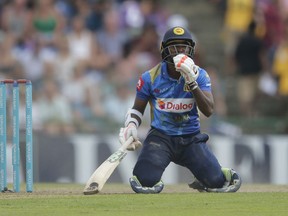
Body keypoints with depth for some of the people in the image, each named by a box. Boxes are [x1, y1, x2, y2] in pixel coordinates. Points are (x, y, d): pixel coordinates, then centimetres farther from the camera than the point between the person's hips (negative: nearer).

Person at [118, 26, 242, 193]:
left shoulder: (199, 75, -2)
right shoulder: (151, 78, -3)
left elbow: (208, 111, -15)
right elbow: (137, 109, 10)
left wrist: (192, 82, -25)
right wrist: (131, 126, -12)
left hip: (191, 139, 1)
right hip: (160, 136, -1)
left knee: (217, 182, -13)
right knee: (146, 182, -25)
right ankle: (155, 183, 13)